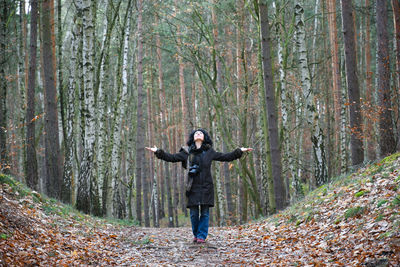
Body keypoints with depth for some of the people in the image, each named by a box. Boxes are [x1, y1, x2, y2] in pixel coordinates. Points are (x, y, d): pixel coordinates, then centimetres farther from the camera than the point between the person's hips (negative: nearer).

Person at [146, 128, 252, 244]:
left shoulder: (209, 152, 9)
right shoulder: (187, 152, 7)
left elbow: (226, 157, 14)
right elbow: (172, 157, 7)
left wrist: (240, 151, 10)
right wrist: (158, 152, -1)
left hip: (206, 187, 0)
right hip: (193, 187, 0)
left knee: (205, 213, 0)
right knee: (194, 213, 1)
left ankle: (202, 236, 7)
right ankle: (196, 234, 18)